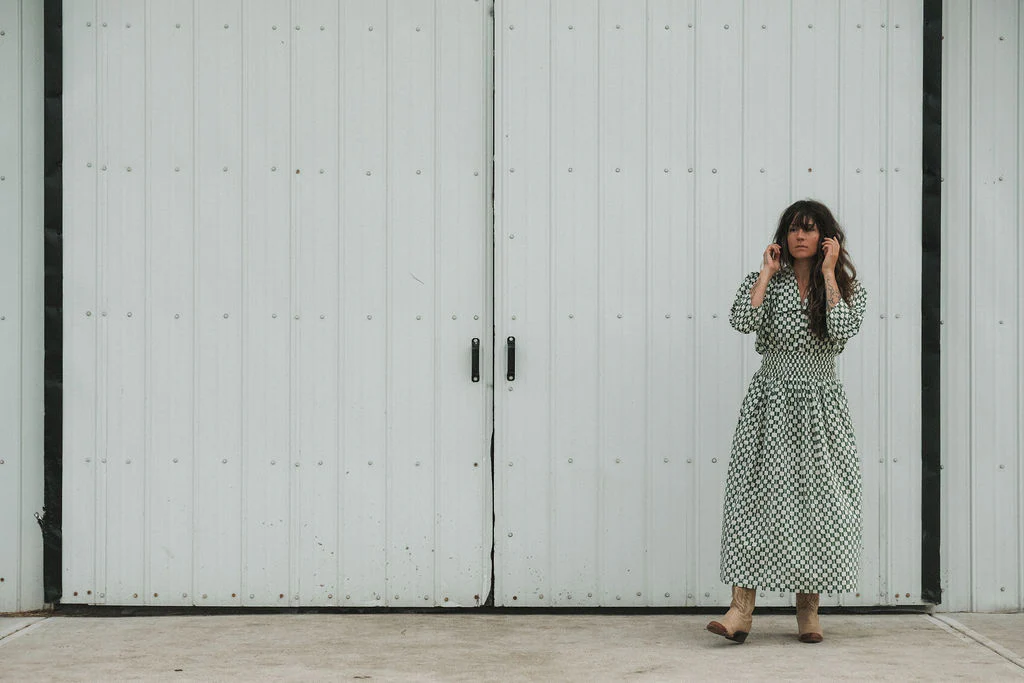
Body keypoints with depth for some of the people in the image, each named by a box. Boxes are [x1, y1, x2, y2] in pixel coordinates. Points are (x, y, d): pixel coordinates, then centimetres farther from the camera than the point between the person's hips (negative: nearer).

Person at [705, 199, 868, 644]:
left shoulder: (846, 286, 6)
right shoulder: (766, 282, 6)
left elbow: (843, 332, -15)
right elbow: (742, 321, -15)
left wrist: (827, 274, -10)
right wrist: (767, 273, -8)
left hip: (821, 404, 1)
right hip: (771, 403, 0)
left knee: (819, 502, 0)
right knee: (755, 496, -9)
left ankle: (808, 608, 11)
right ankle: (742, 608, -11)